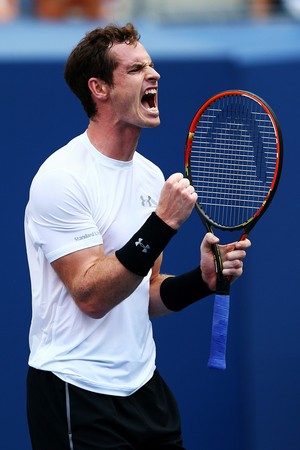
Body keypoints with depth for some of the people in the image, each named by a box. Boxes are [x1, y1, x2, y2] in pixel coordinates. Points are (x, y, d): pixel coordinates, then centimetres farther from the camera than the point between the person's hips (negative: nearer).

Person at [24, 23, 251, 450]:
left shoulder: (151, 175, 9)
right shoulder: (62, 177, -14)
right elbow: (92, 296, -21)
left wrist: (202, 279, -5)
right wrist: (162, 224, -27)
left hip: (143, 384, 7)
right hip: (76, 394, -7)